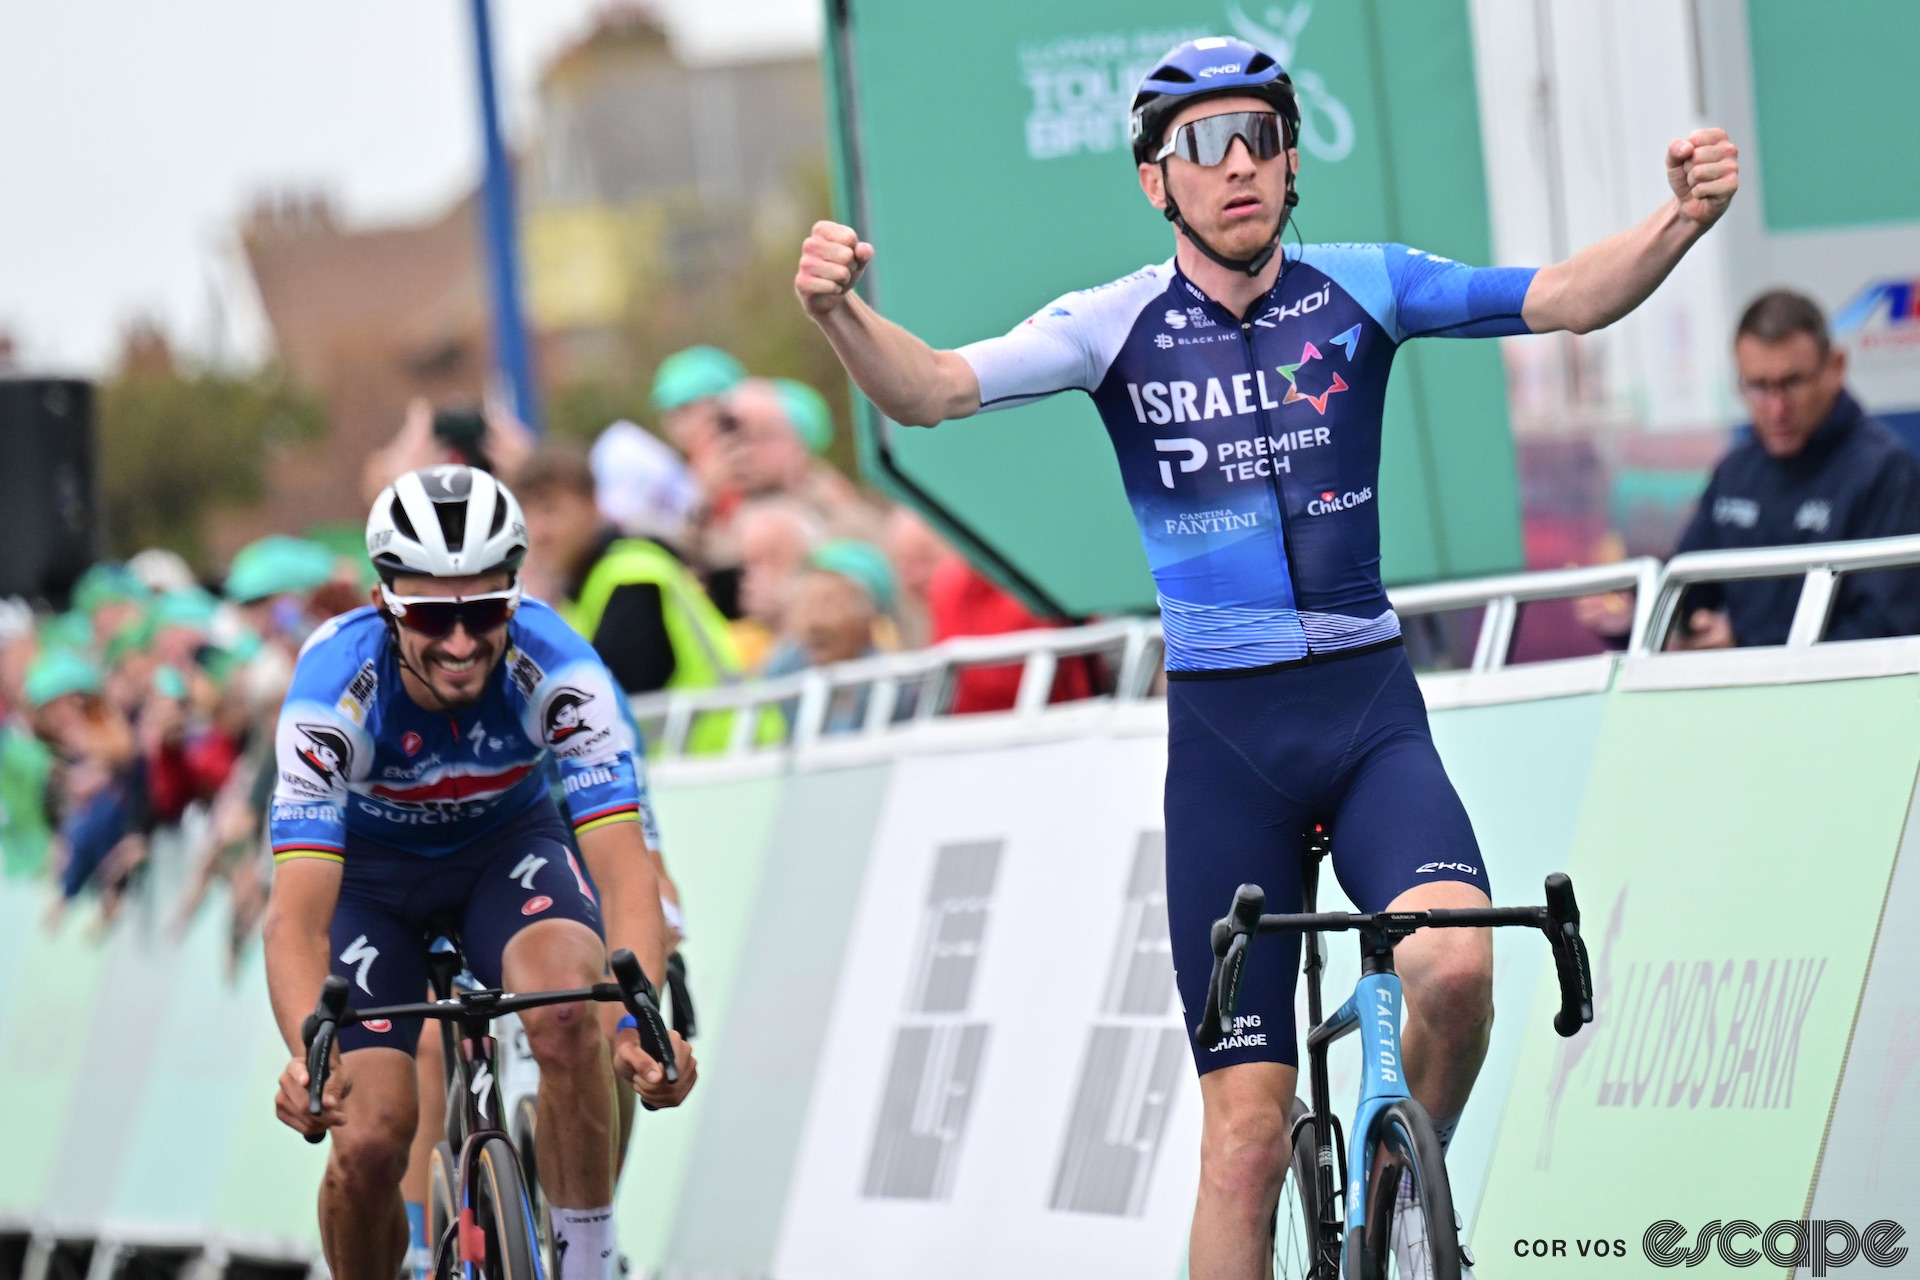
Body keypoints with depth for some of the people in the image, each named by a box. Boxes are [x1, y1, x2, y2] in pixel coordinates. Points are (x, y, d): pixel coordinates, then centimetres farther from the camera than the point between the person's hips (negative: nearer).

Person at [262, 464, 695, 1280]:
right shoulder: (336, 692, -34)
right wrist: (309, 1056, -58)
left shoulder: (558, 671, -32)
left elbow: (625, 869, -37)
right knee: (368, 1145, -16)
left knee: (569, 1020, -32)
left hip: (509, 843, 0)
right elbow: (295, 916, -39)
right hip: (369, 867, 0)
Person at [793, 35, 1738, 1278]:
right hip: (1224, 728, -1)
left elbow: (1567, 298, -8)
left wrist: (1684, 220, -27)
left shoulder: (1360, 288, 0)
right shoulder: (1119, 325, -3)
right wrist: (841, 312, -36)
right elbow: (934, 389, -15)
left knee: (1456, 965, -27)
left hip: (1371, 709, 1)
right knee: (1248, 1132, -4)